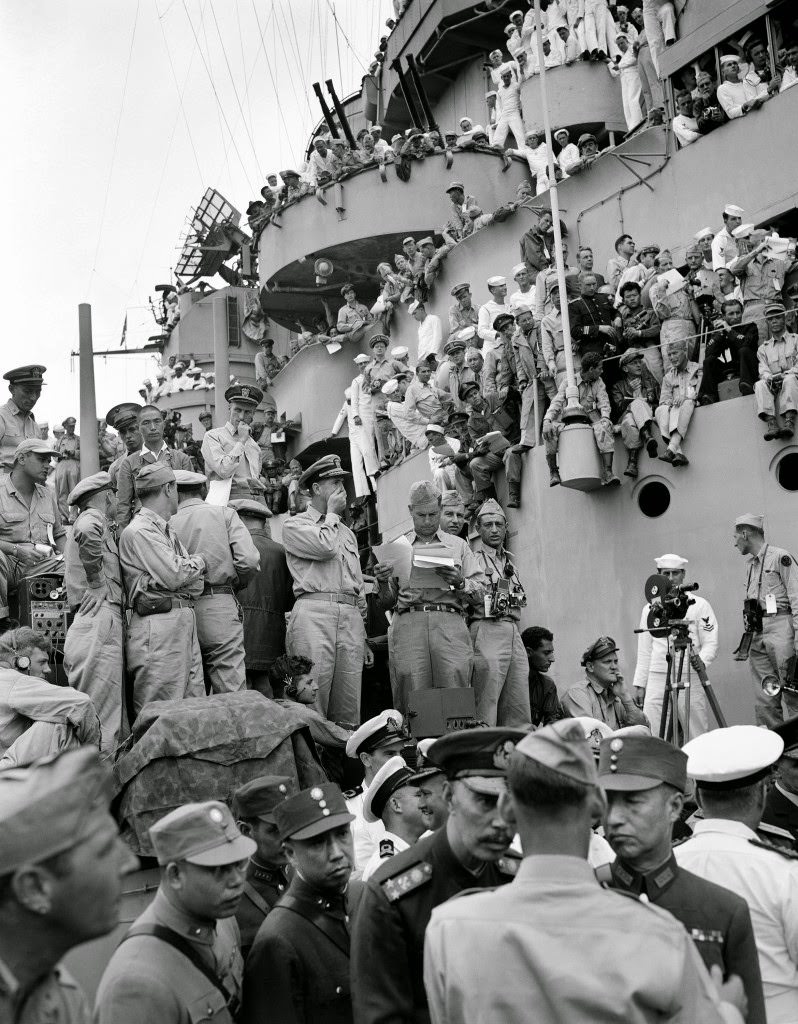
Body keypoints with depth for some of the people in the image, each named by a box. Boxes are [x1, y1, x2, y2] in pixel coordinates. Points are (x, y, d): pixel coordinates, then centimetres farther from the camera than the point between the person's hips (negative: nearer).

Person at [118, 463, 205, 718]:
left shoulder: (167, 532, 23)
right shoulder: (139, 531, -8)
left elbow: (195, 585, 21)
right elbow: (174, 576, -16)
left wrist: (190, 567, 1)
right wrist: (199, 562, 1)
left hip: (184, 625, 9)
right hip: (158, 628, -9)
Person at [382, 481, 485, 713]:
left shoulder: (458, 546, 22)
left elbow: (480, 594, 14)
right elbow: (388, 601, 17)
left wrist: (460, 583, -5)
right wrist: (382, 582, -3)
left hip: (450, 623, 0)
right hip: (408, 622, 0)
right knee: (412, 698, -11)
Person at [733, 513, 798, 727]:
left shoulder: (780, 557, -3)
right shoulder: (752, 565, 21)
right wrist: (748, 636, 16)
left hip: (780, 630, -8)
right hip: (757, 634, 8)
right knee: (764, 702, 2)